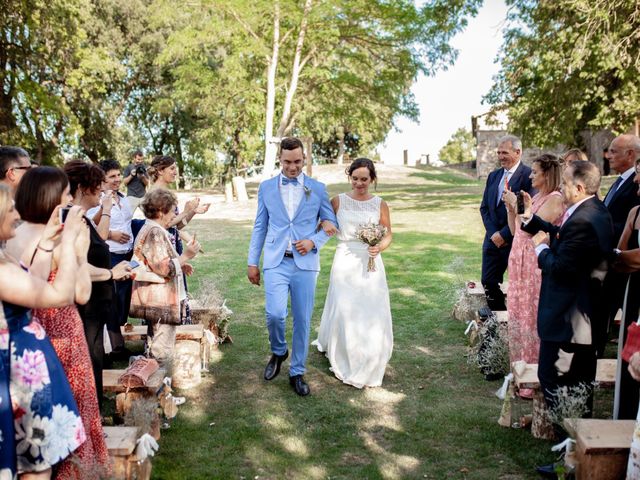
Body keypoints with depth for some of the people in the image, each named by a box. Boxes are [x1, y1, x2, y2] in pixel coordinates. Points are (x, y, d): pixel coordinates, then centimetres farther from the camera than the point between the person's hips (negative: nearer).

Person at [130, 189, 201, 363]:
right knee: (163, 351, -4)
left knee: (156, 346, 19)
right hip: (161, 303, -11)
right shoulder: (156, 232, -18)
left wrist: (180, 265, 18)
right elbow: (164, 268, -23)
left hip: (154, 302, 11)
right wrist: (186, 256, -14)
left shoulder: (148, 229, 17)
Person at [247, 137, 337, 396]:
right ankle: (278, 351, 18)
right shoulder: (266, 187, 7)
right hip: (276, 262, 0)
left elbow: (331, 223, 9)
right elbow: (259, 226, 11)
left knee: (303, 320, 5)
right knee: (274, 314, -14)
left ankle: (297, 372, 21)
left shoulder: (317, 188, 4)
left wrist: (313, 241, -9)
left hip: (305, 262, 0)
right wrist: (252, 262, 8)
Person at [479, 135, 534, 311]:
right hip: (493, 239, 7)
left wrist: (504, 234, -15)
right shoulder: (493, 176, 12)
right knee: (488, 282, 9)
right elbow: (484, 207, 11)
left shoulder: (528, 175, -11)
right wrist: (493, 233, -3)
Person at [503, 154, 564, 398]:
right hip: (520, 262, 9)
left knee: (535, 319, -4)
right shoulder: (534, 197, 16)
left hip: (538, 265, -9)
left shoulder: (555, 199, -11)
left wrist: (517, 204, -11)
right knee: (519, 317, 13)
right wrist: (510, 206, 6)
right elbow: (515, 230, 16)